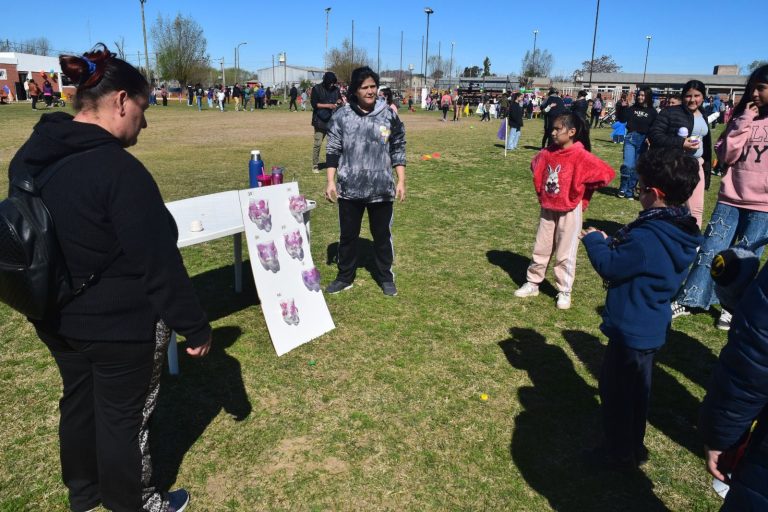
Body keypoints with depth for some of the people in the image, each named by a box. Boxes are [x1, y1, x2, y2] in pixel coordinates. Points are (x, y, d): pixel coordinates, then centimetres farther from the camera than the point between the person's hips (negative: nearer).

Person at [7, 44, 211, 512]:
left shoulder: (30, 158, 1)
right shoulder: (117, 168, -27)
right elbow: (158, 261, -26)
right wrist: (195, 326, -16)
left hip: (57, 318, 8)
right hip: (121, 324, -8)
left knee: (79, 402, 25)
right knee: (123, 415, 12)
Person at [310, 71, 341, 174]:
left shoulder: (336, 89, 8)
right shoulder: (316, 89, -3)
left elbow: (339, 101, 20)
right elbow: (314, 104, -9)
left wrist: (339, 102, -5)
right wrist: (328, 105, -18)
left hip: (333, 120, 4)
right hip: (320, 120, -4)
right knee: (317, 143, -1)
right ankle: (315, 165, 9)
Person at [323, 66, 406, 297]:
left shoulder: (389, 115, -1)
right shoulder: (342, 116, -2)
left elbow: (398, 150, 5)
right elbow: (333, 151, 2)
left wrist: (401, 181, 1)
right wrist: (330, 181, -3)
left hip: (381, 189, 0)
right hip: (349, 189, 1)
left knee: (382, 235, 12)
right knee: (347, 235, 13)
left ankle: (386, 277, 30)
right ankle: (345, 277, 31)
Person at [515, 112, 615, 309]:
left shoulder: (581, 156, -18)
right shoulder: (547, 153, -2)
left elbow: (606, 173, -19)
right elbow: (536, 168, 20)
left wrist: (583, 191, -8)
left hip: (569, 211, -5)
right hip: (547, 209, 5)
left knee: (565, 254, 4)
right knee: (540, 249, 14)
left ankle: (564, 292, 17)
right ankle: (532, 283, 27)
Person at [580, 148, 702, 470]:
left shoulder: (646, 237, -30)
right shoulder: (681, 233, 1)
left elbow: (609, 266, -20)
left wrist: (593, 240, -5)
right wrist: (612, 243, 4)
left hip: (630, 330, -9)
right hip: (652, 326, 9)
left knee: (615, 390, 9)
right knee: (636, 389, 23)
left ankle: (619, 453, 25)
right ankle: (634, 447, 40)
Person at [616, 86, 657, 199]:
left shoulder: (652, 112, 4)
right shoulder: (632, 108, 6)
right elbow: (622, 119, -1)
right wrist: (622, 107, -13)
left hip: (643, 141, 1)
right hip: (630, 138, -1)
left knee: (636, 168, 6)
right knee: (628, 165, -16)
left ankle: (630, 191, 16)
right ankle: (623, 188, 5)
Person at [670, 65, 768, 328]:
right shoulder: (744, 117, 9)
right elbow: (726, 156, -1)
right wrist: (743, 122, -7)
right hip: (731, 198, 3)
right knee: (710, 251, 3)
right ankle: (689, 301, 10)